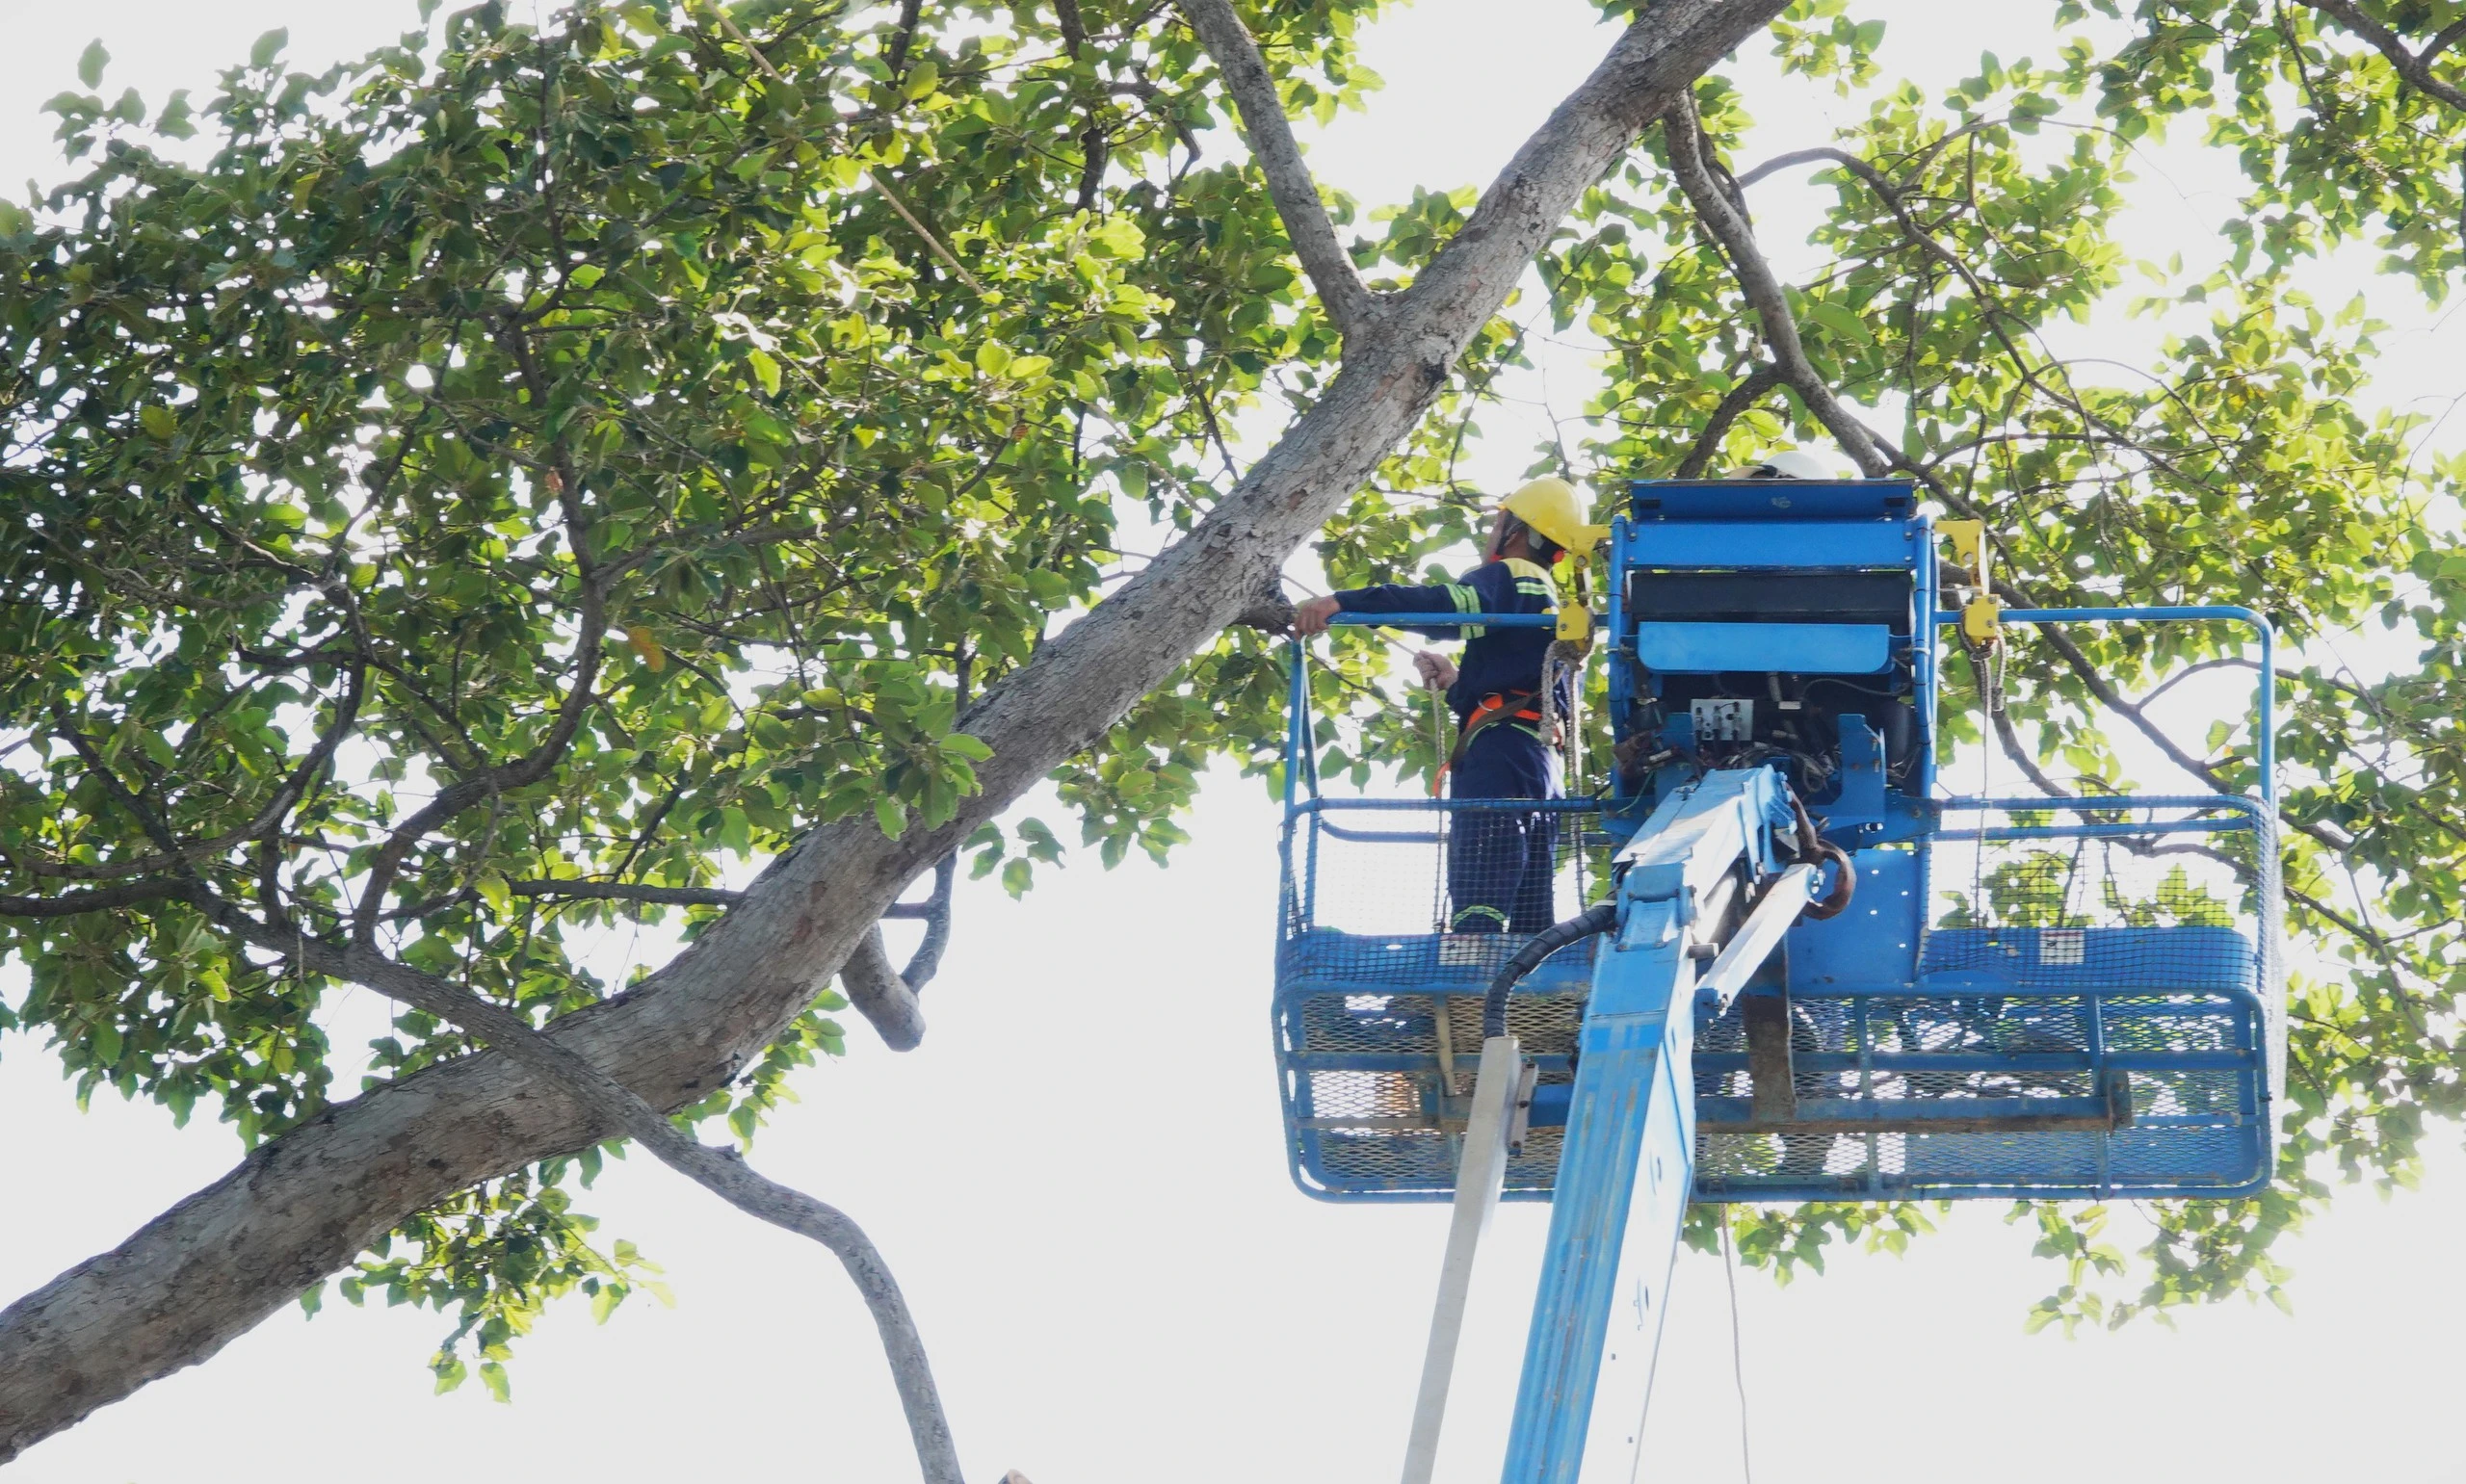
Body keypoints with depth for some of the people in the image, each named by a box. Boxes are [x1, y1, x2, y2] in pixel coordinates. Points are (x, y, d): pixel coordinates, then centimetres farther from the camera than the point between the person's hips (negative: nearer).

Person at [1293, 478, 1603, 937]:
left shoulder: (1512, 578, 1)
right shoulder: (1553, 606, 30)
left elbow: (1445, 605, -20)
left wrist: (1342, 602, -27)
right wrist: (1454, 678, 24)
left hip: (1498, 760, -10)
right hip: (1543, 765, 10)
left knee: (1475, 915, -20)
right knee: (1529, 922, 5)